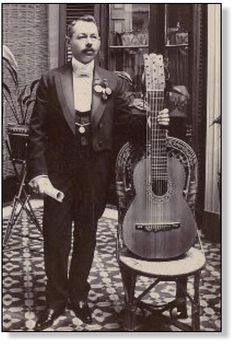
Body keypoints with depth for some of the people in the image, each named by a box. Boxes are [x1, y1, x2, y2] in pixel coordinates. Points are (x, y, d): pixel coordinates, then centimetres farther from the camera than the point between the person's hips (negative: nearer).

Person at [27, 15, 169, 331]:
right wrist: (38, 172, -11)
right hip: (59, 171, -1)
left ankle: (78, 294, 31)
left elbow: (124, 124, 6)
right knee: (56, 238, 5)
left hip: (96, 172, 2)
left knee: (87, 236, 13)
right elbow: (37, 130, -3)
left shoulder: (113, 83, 4)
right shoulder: (51, 81, -1)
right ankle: (56, 300, 23)